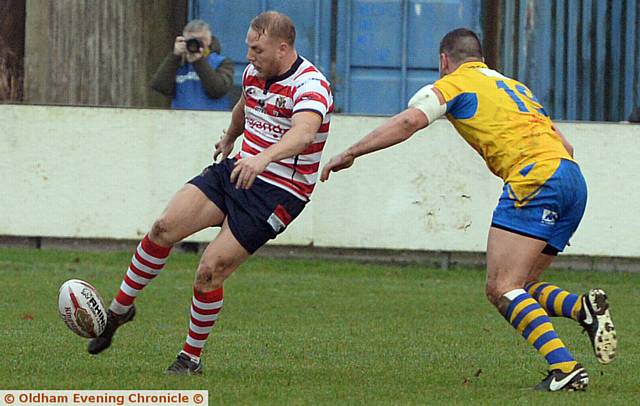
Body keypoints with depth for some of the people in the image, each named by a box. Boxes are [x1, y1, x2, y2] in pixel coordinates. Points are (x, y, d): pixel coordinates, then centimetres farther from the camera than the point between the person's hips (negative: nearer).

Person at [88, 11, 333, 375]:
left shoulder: (311, 86, -22)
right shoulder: (253, 73, 5)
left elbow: (303, 132, -43)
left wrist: (263, 158, -60)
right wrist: (229, 138, 49)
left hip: (278, 192, -7)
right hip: (234, 171, 7)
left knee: (210, 271, -12)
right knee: (165, 228, -10)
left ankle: (191, 358, 8)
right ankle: (119, 311, 7)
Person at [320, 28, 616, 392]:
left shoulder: (455, 83, 11)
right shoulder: (516, 87, 33)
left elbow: (408, 121, -5)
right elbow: (565, 146, 30)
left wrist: (350, 153, 0)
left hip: (535, 177, -8)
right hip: (573, 176, 8)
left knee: (501, 289, -10)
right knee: (518, 288, 14)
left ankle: (565, 368, -24)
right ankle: (584, 307, -11)